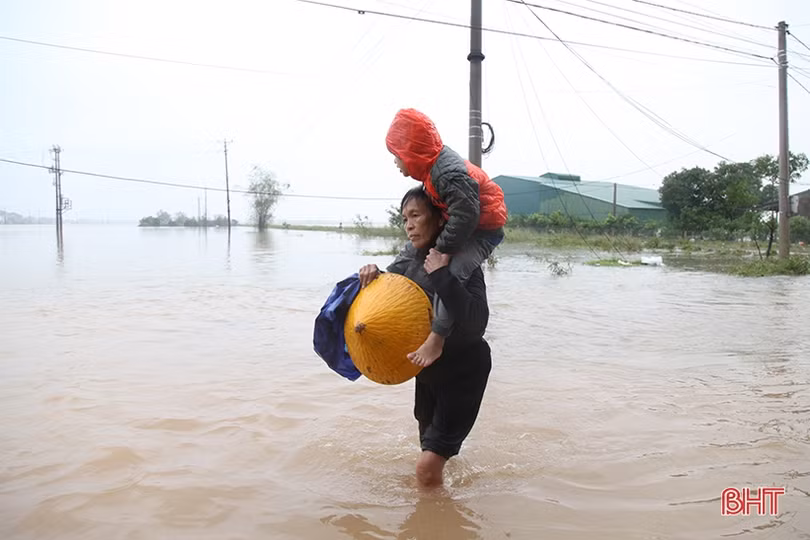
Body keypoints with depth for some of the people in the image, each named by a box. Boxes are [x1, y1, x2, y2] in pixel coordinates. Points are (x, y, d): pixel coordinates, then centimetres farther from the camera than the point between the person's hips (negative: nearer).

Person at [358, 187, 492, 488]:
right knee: (432, 454, 26)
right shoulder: (407, 263, -2)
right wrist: (370, 276, -16)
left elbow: (476, 323, -33)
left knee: (428, 466, -15)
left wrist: (442, 276, -36)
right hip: (428, 370, 7)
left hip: (464, 372, -7)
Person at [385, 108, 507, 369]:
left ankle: (436, 339, -30)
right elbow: (433, 206, 11)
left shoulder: (451, 174, -32)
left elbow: (464, 218, -32)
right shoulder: (433, 164, -1)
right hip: (458, 226, 11)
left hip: (482, 231, -10)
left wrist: (440, 249, -20)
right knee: (410, 253, 17)